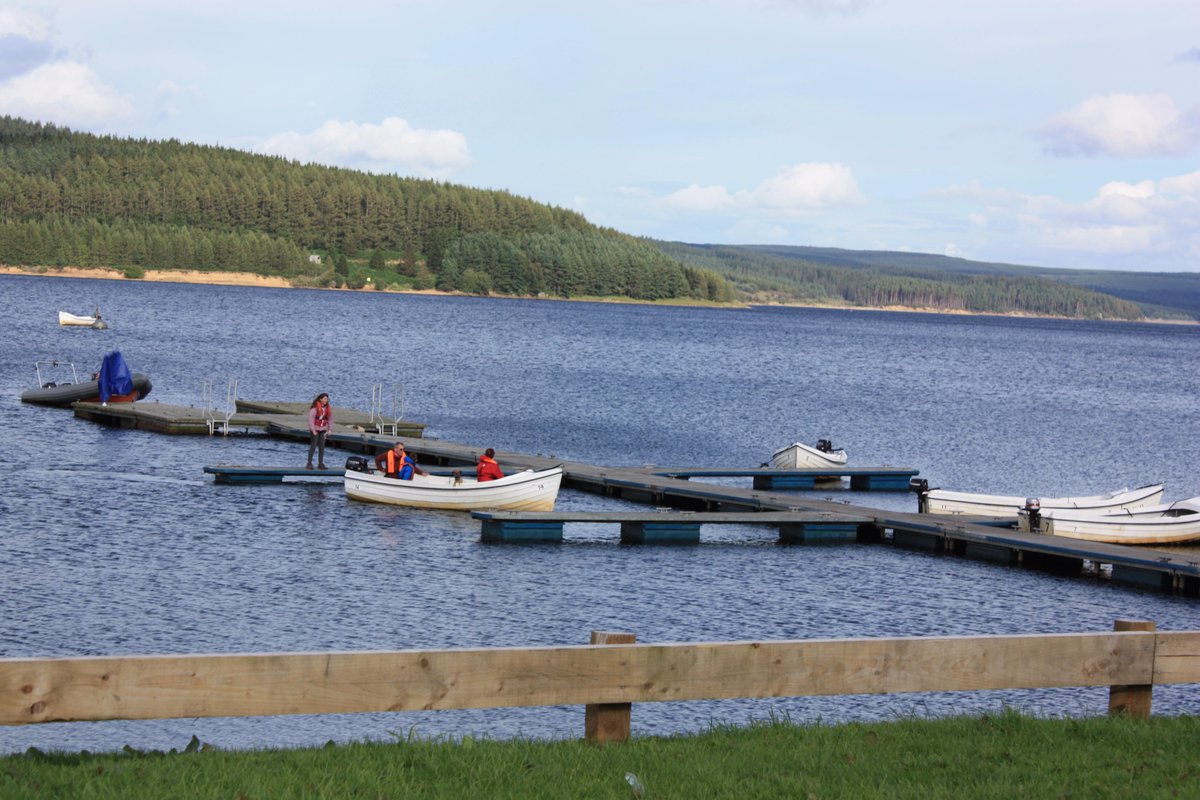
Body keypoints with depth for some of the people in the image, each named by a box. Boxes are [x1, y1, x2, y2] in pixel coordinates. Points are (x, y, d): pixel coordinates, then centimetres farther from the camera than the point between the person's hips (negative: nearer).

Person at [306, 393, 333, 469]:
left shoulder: (328, 408, 2)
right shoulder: (314, 408, -16)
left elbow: (330, 418, 10)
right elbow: (311, 418, -16)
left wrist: (329, 429, 6)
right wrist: (313, 430, -18)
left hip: (323, 430, 5)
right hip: (314, 429, -5)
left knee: (322, 446, 4)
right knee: (313, 446, -4)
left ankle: (320, 464, 10)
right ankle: (309, 464, 2)